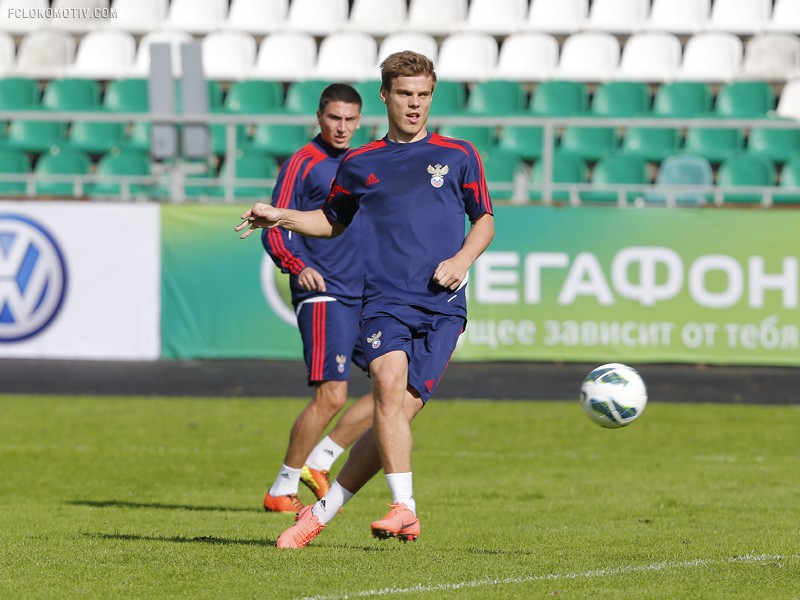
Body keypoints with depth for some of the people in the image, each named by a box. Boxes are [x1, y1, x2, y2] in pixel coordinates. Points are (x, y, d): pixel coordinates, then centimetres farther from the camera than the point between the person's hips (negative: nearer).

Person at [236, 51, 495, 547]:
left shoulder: (459, 156, 10)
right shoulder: (359, 165, 13)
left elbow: (485, 220, 17)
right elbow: (333, 221, 29)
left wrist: (463, 259, -2)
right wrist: (281, 218, 13)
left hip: (442, 307, 0)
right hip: (385, 301, 1)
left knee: (402, 410, -9)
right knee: (388, 386, -26)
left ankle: (324, 510, 5)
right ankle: (405, 510, -27)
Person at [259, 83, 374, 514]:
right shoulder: (302, 163, -4)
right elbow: (274, 229, -9)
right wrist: (298, 266, -26)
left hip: (363, 297, 8)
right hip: (323, 296, -8)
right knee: (331, 395, -15)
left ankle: (318, 461, 11)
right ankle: (281, 491, -4)